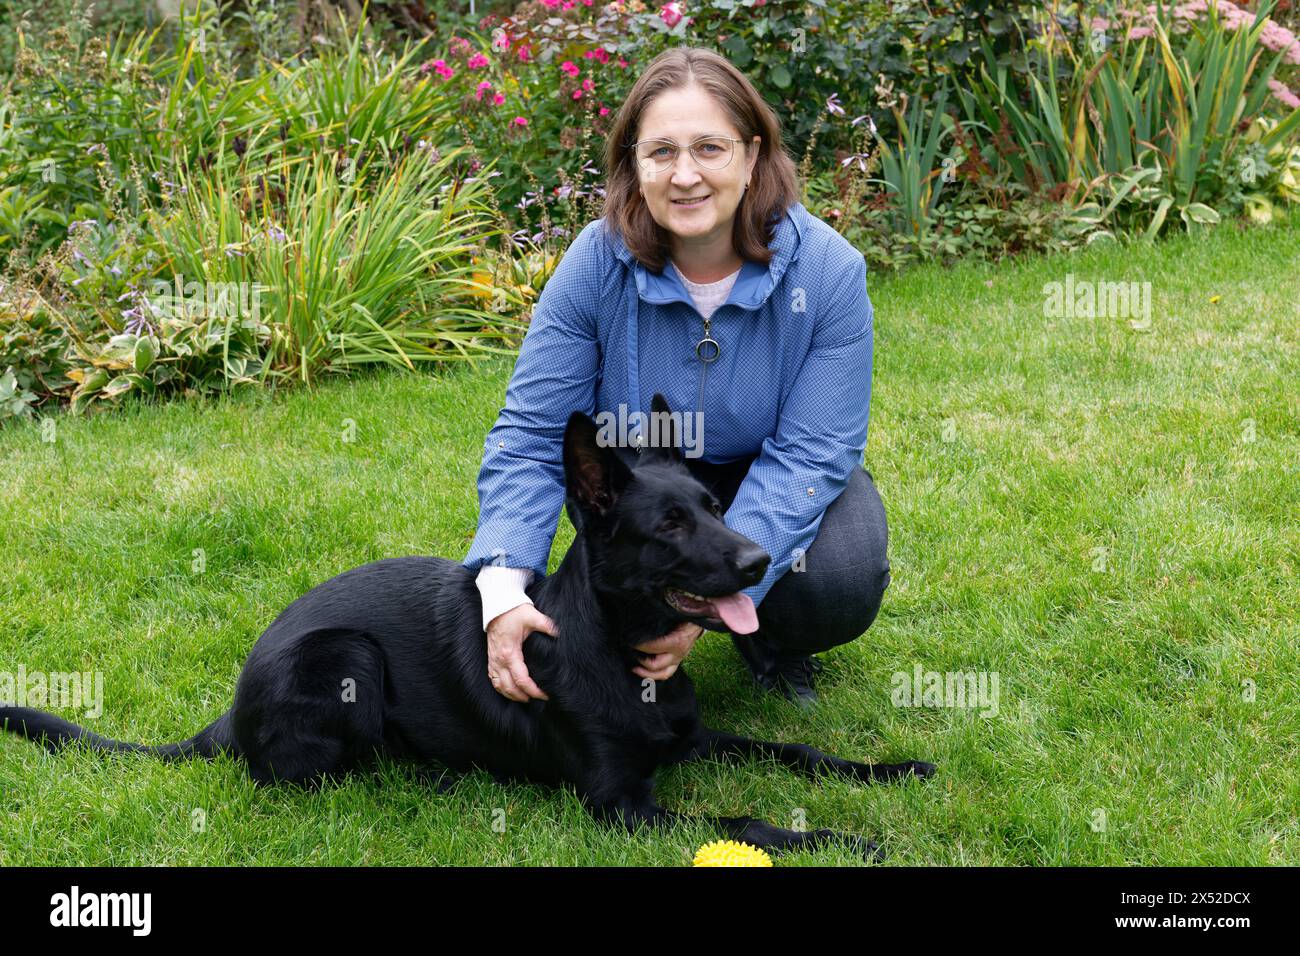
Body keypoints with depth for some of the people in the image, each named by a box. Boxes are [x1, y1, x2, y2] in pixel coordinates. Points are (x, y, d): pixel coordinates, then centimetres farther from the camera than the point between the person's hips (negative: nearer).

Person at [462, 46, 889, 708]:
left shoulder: (828, 269, -25)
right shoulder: (596, 263, -22)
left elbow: (811, 451, -25)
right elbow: (530, 434, -20)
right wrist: (502, 589, -37)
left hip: (774, 478, 0)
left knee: (842, 585, -30)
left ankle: (772, 643, 7)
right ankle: (635, 652, -1)